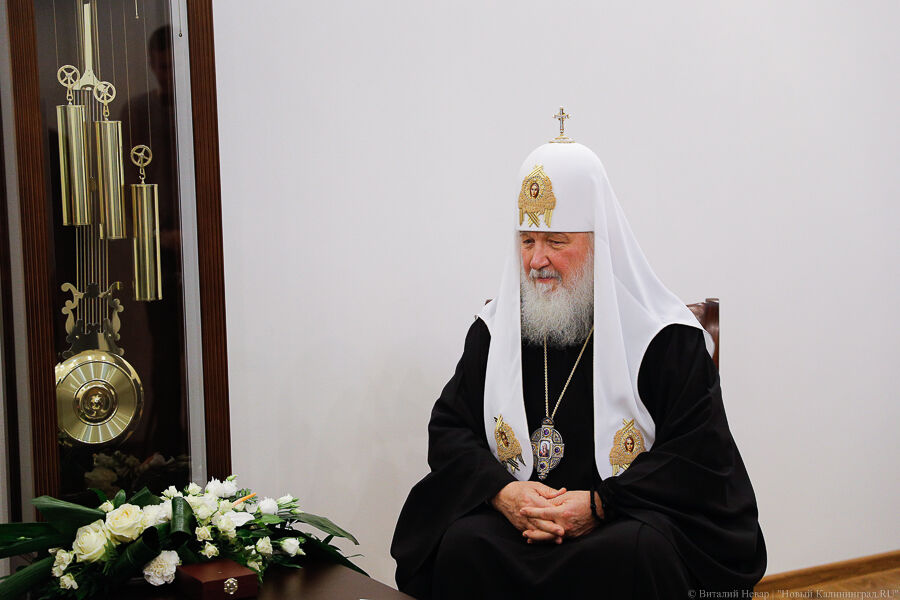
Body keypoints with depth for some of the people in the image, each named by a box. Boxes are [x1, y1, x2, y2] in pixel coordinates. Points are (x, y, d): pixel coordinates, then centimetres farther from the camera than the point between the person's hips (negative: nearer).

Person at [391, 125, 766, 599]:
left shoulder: (665, 336, -2)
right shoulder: (493, 329, 10)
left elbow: (700, 454, -6)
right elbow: (449, 428, 10)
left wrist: (599, 504, -18)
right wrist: (501, 490, -12)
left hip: (631, 517, -3)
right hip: (514, 512, 3)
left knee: (633, 555, -36)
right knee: (464, 545, -28)